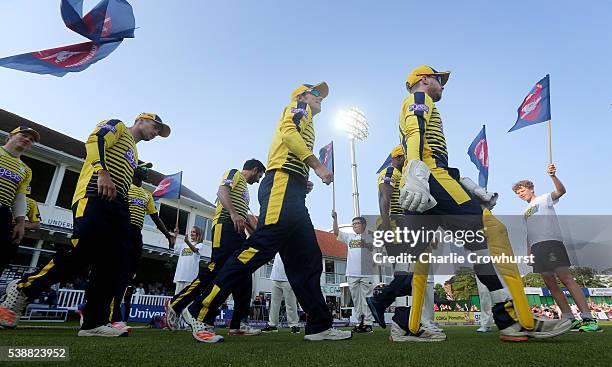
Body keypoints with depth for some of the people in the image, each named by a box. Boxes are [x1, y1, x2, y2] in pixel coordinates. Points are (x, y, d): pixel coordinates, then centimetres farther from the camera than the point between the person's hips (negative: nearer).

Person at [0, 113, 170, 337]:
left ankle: (94, 323, -1)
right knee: (82, 253, -22)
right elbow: (94, 141, -6)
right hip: (95, 195, -8)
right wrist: (103, 172, -21)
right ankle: (23, 289, 1)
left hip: (117, 204, 8)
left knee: (114, 264, -4)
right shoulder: (117, 126, 15)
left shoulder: (134, 154, 36)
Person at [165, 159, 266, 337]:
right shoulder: (235, 173, 9)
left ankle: (239, 324, 2)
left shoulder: (244, 188, 33)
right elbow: (222, 191, -11)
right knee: (215, 269, -19)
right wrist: (233, 214, -26)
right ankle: (176, 304, -6)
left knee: (244, 278, 1)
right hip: (226, 224, -10)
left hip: (238, 232, 10)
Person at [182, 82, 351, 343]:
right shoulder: (299, 106, 15)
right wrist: (318, 166, -12)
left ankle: (319, 326, 6)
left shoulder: (304, 123, 38)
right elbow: (288, 132, -8)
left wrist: (304, 184, 13)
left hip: (293, 196, 10)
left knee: (308, 260, 4)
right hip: (282, 182, -10)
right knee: (261, 247, -20)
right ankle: (202, 314, -14)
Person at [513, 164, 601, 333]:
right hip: (536, 247, 7)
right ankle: (570, 319, 5)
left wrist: (553, 176, -29)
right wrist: (528, 252, 18)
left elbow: (561, 191, -12)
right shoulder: (526, 212, 29)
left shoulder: (544, 198, 10)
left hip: (551, 241, -7)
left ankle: (588, 319, -17)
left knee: (566, 278, -16)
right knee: (550, 284, 2)